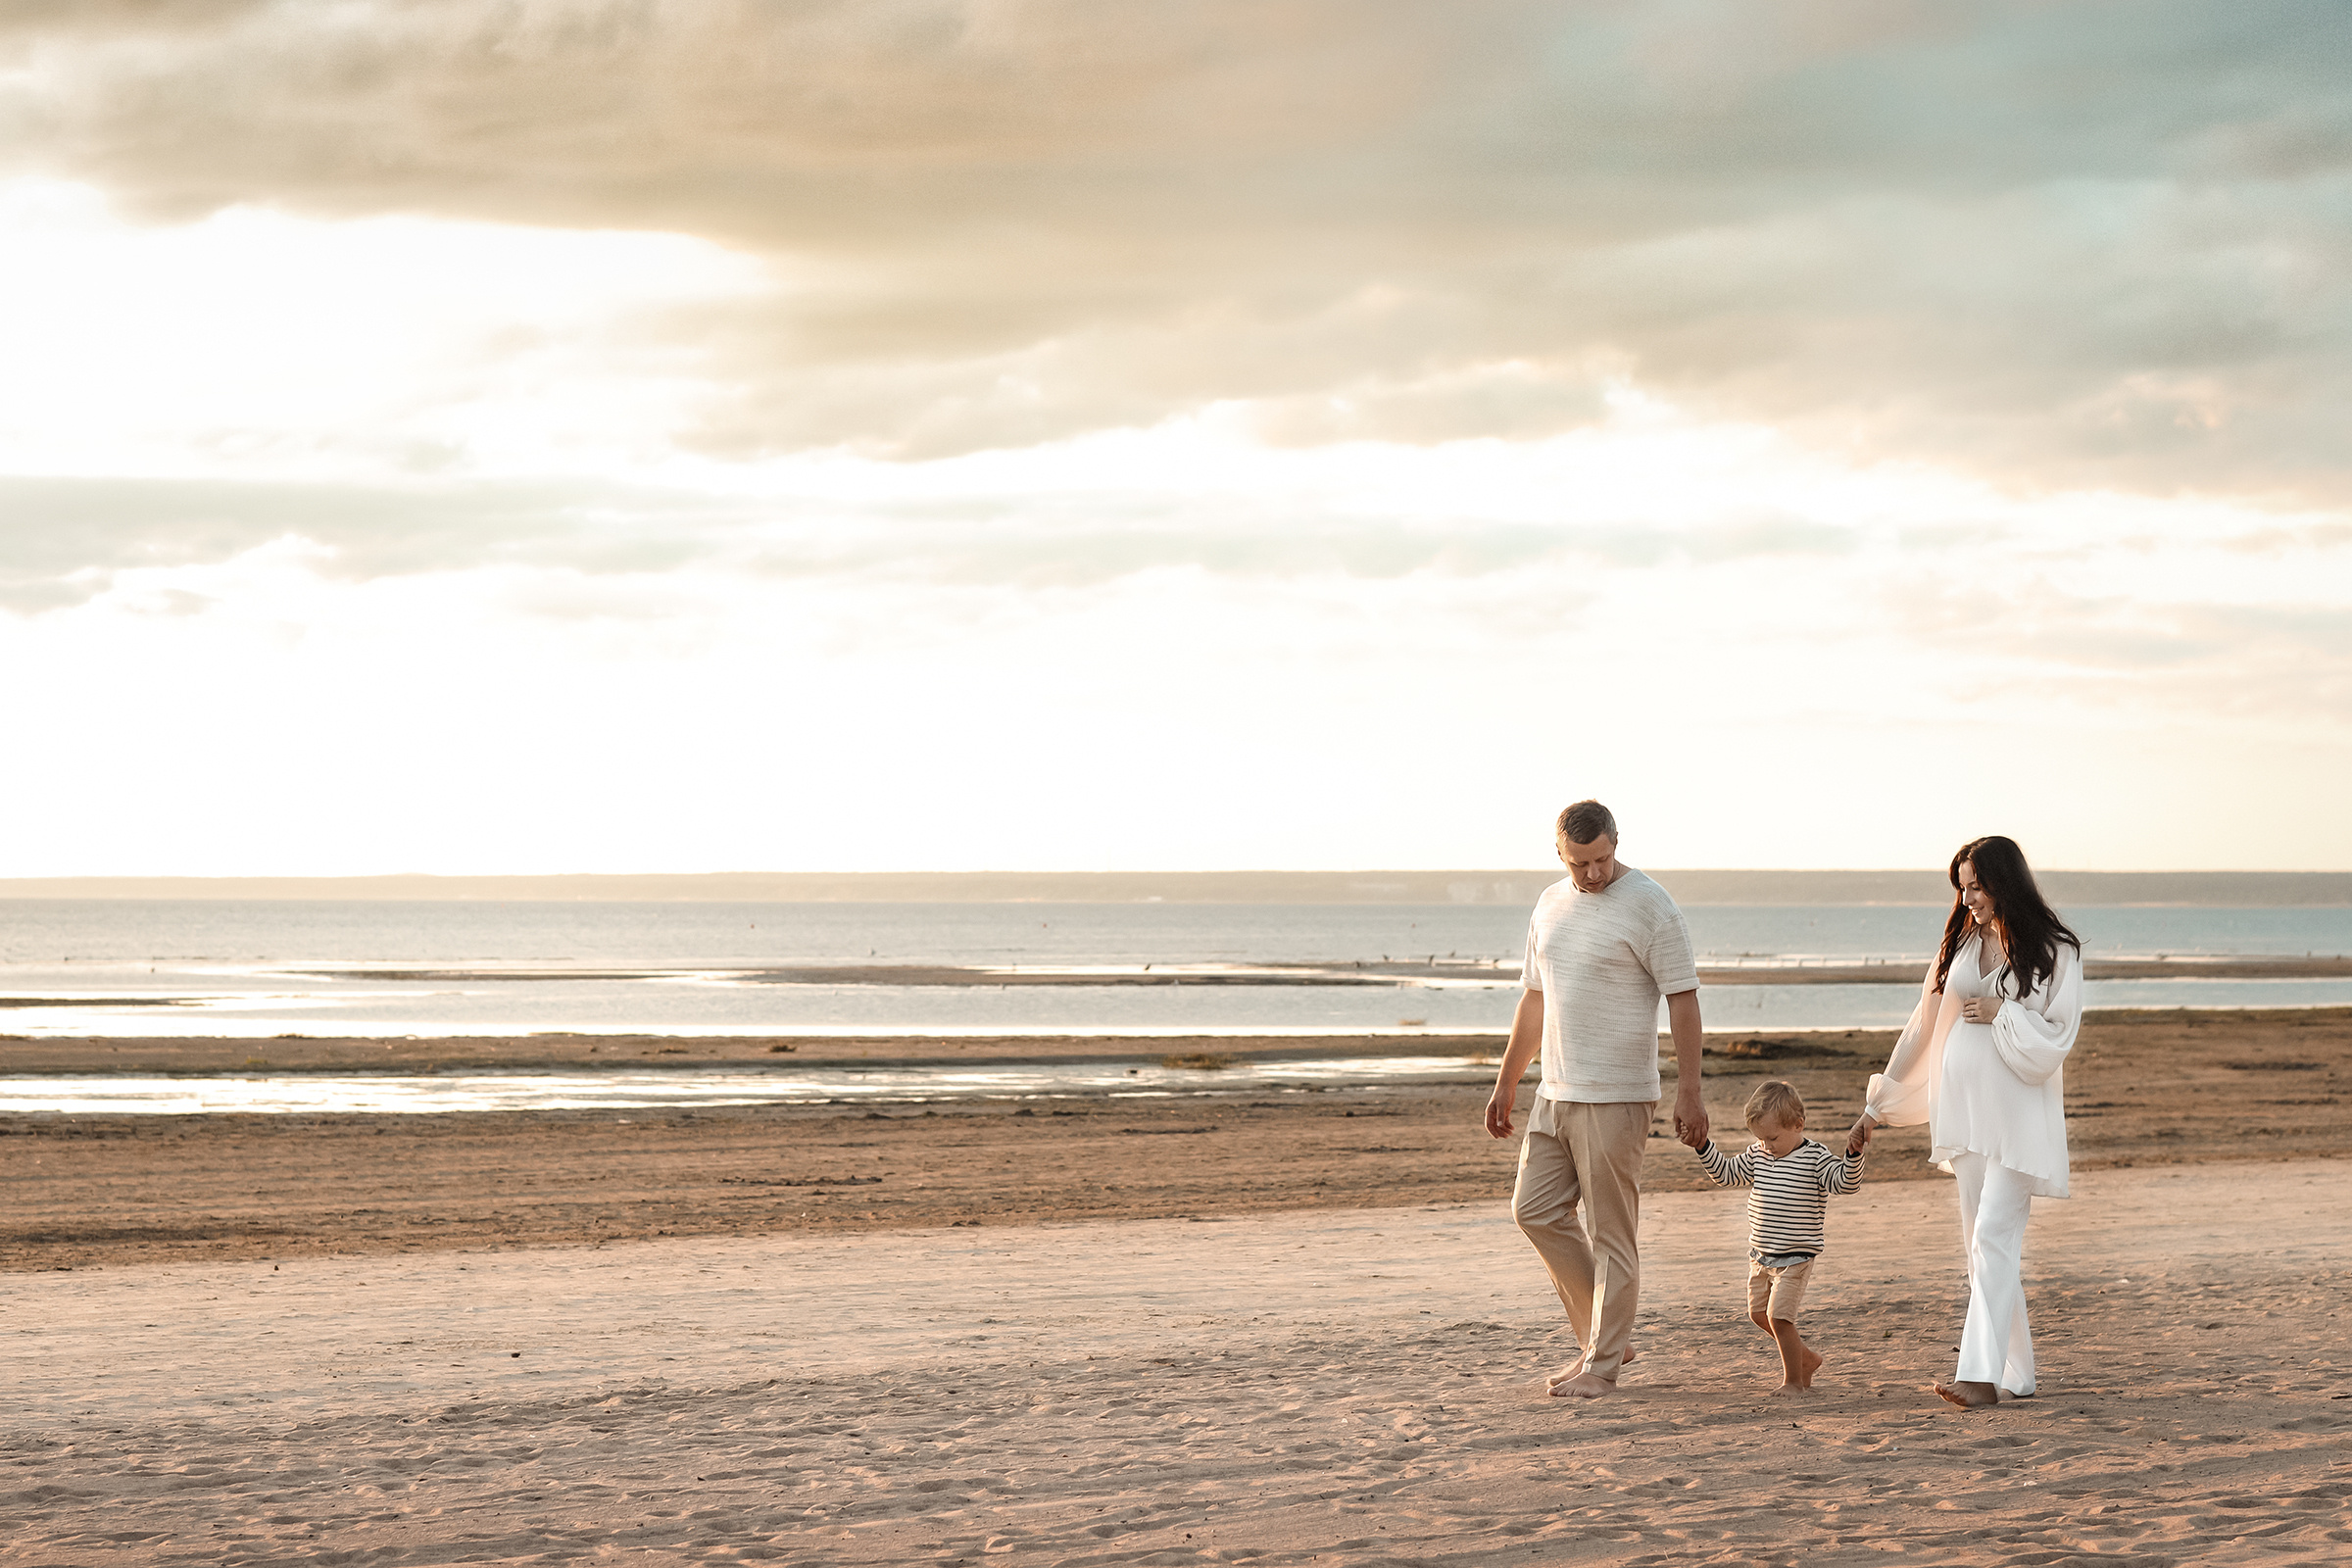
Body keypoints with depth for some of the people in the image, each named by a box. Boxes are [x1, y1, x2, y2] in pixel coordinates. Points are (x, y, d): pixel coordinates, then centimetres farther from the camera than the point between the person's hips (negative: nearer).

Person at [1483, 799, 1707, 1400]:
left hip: (1615, 1097, -7)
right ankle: (1603, 1337, 18)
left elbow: (1683, 1000, -11)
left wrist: (1688, 1092, -16)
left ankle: (1601, 1367, 4)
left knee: (1610, 1231, -2)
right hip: (1555, 1093, 8)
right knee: (1535, 1210, 7)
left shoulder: (1649, 906, -10)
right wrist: (1506, 1083, 20)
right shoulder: (1551, 905, 12)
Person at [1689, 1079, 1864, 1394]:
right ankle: (1807, 1357, 33)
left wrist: (1853, 1155, -37)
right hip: (1760, 1255, 7)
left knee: (1779, 1316, -12)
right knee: (1758, 1314, 16)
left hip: (1795, 1257, -7)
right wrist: (1704, 1146, 3)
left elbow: (1846, 1182, -20)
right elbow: (1726, 1173, 15)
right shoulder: (1757, 1155, 5)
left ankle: (1793, 1380, 3)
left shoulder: (1815, 1159, -11)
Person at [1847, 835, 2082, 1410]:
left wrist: (1999, 1012, -15)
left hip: (2018, 1114, -6)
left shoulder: (2054, 952, -5)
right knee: (1980, 1244, 7)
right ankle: (2016, 1374, 15)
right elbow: (1923, 1029, 15)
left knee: (1994, 1238, -15)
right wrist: (1880, 1102, 16)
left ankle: (1982, 1373, -19)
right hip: (1966, 1112, 6)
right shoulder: (1961, 944, 10)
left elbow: (2054, 1040, -7)